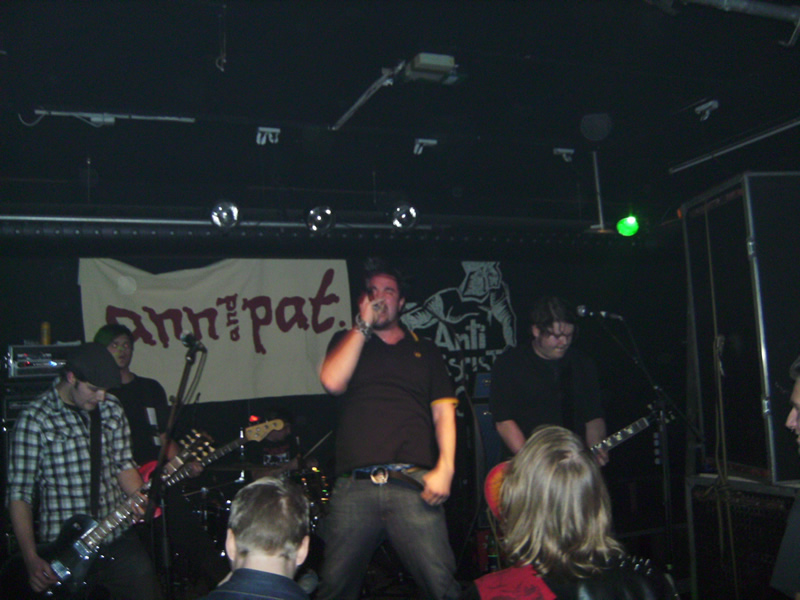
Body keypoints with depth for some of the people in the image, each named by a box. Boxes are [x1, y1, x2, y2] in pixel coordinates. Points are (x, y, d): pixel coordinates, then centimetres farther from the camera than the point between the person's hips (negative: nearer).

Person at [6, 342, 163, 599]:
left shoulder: (111, 409, 5)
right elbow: (19, 494, -10)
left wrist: (140, 499, -9)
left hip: (119, 541, 5)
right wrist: (31, 559, -16)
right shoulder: (35, 420, -11)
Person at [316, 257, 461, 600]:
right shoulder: (347, 341, 19)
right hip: (354, 487, 0)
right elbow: (332, 381, -2)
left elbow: (443, 411, 12)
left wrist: (445, 468, -4)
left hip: (413, 486, 0)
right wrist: (363, 325, 4)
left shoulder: (425, 351, 21)